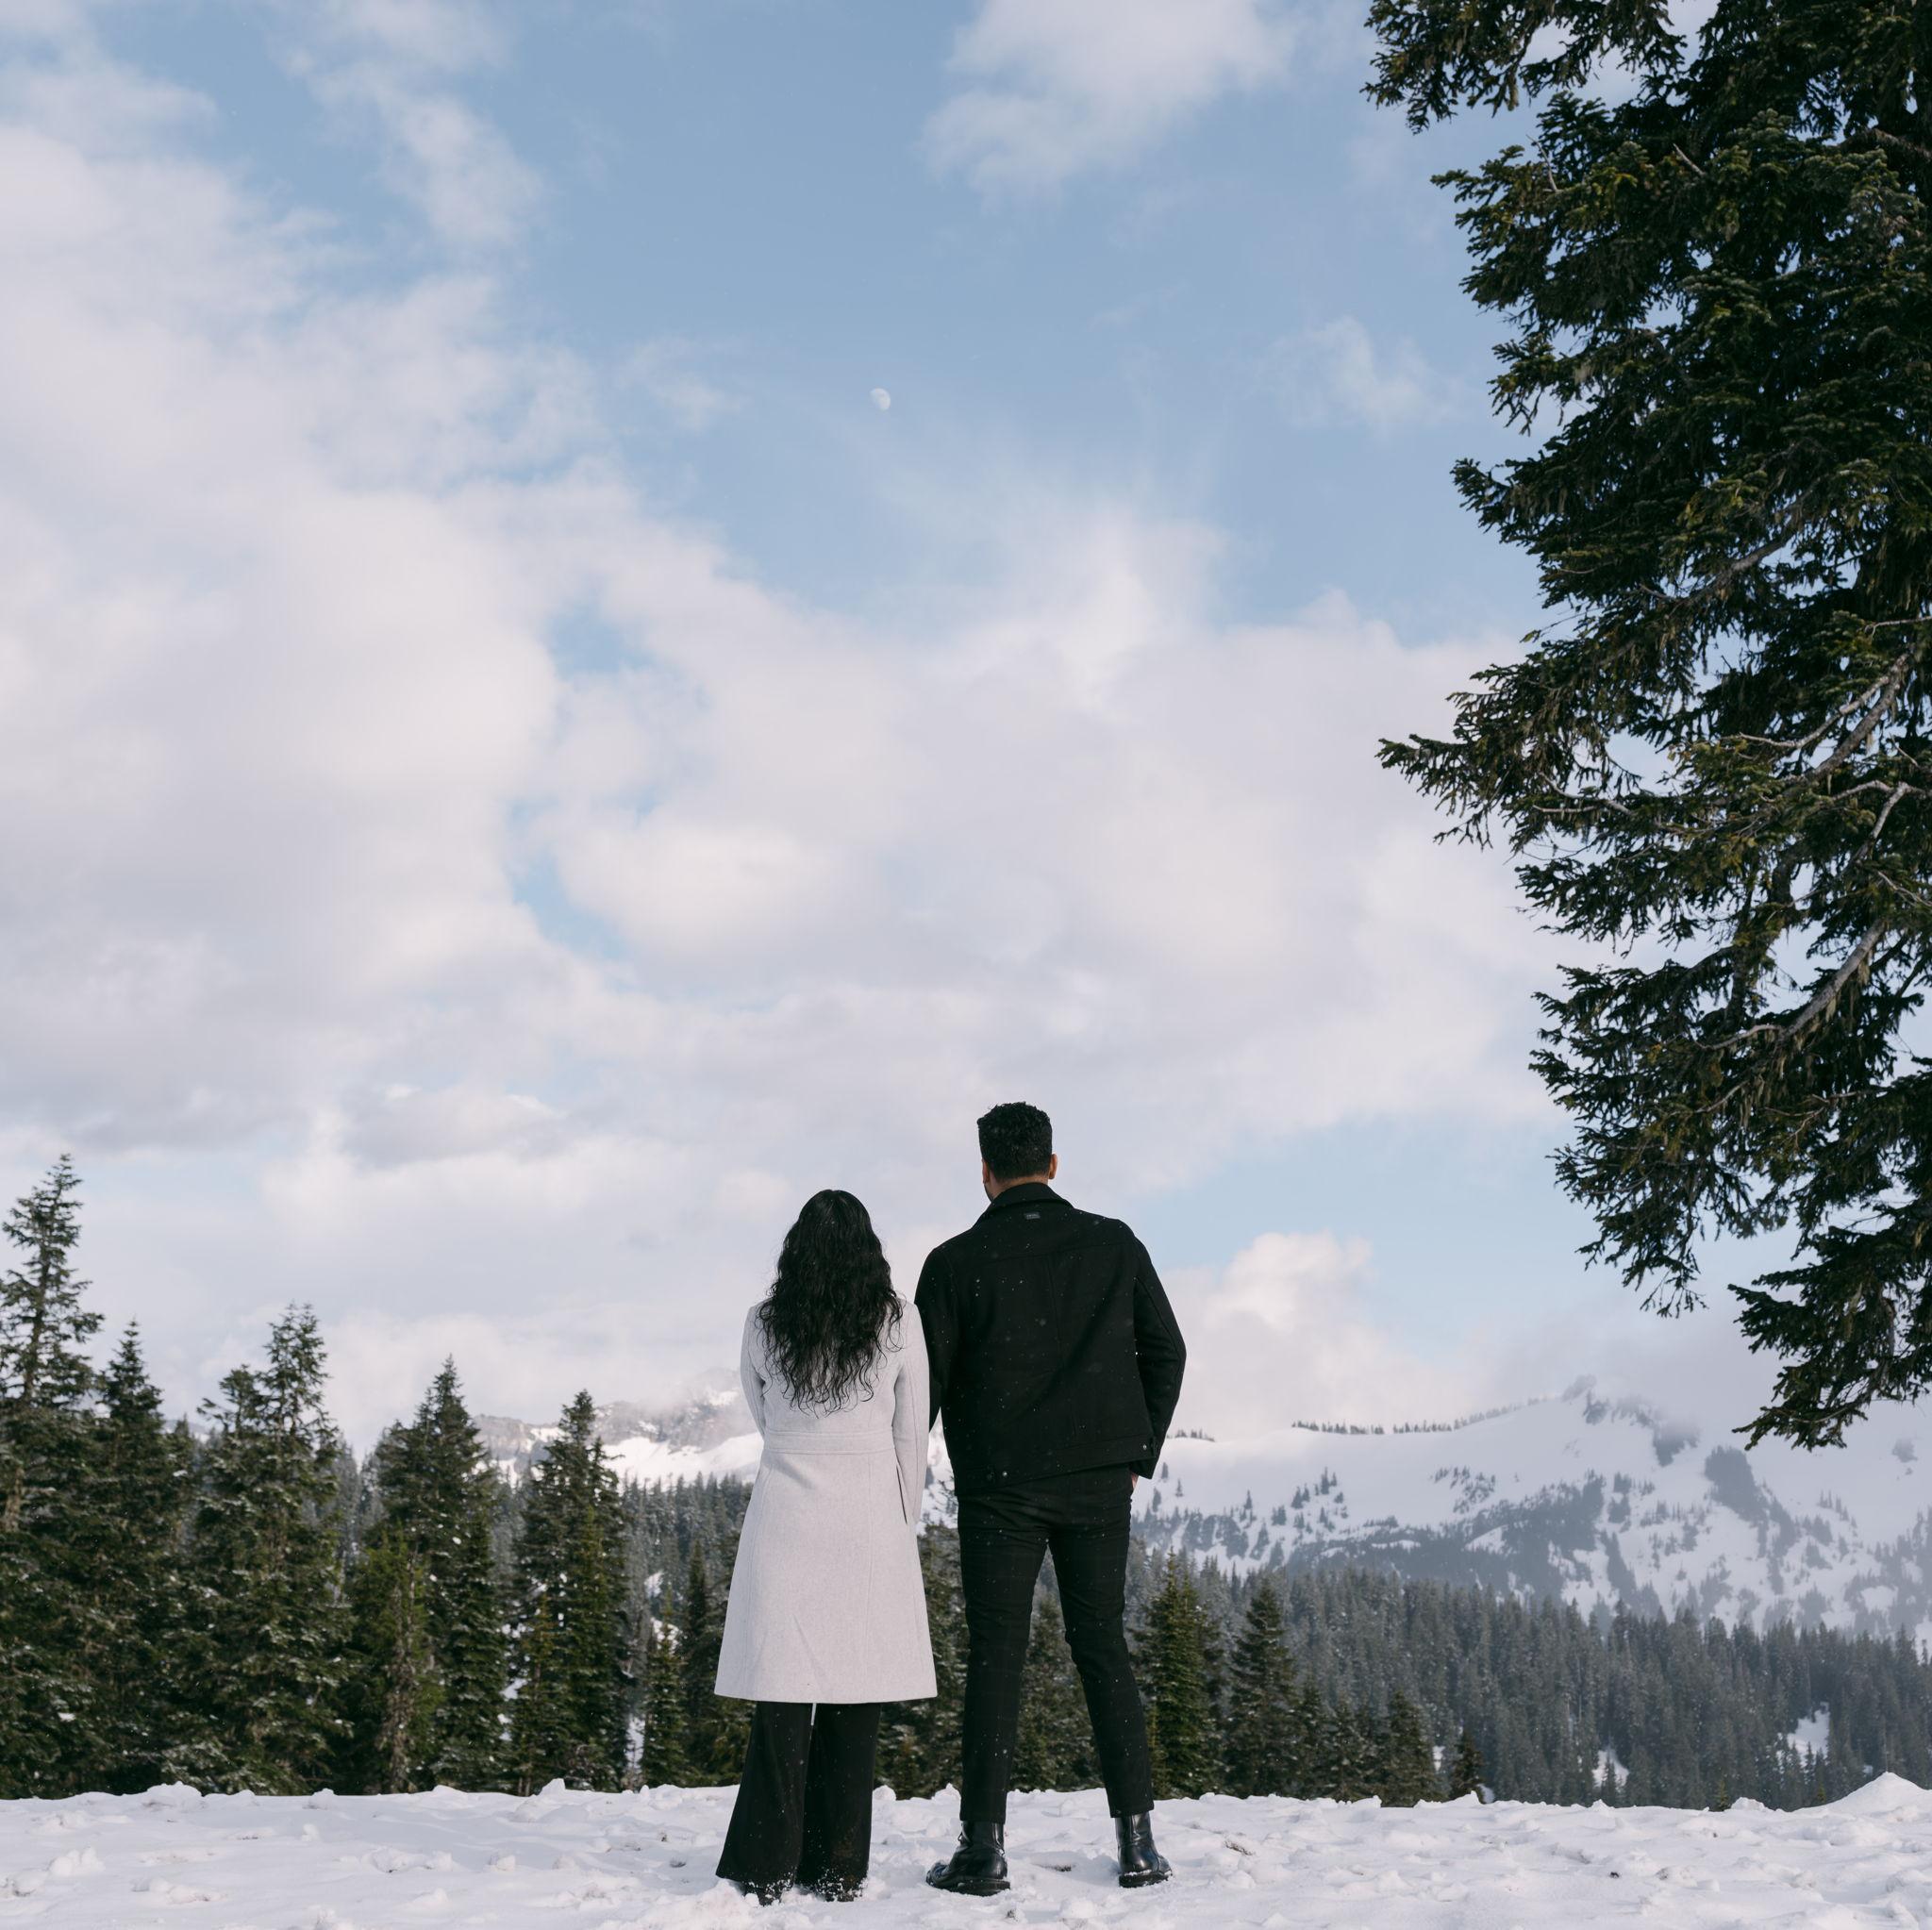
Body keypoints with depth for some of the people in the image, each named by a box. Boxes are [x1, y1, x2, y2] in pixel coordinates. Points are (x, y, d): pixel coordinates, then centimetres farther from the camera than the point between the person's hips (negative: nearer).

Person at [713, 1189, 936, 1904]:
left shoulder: (765, 1323, 2)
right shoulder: (897, 1322, -1)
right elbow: (912, 1433, 4)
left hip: (785, 1517, 1)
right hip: (869, 1522, 0)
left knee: (783, 1692, 2)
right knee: (856, 1695, 5)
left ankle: (768, 1866, 1)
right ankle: (838, 1866, 7)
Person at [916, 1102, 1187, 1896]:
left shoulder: (956, 1262, -4)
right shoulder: (1114, 1245, 4)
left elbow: (926, 1380, -4)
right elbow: (1164, 1351, 6)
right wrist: (1138, 1456, 15)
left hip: (999, 1483, -2)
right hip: (1098, 1479, 2)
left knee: (994, 1655, 3)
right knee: (1102, 1643, 10)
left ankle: (984, 1847, 1)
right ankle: (1137, 1841, 7)